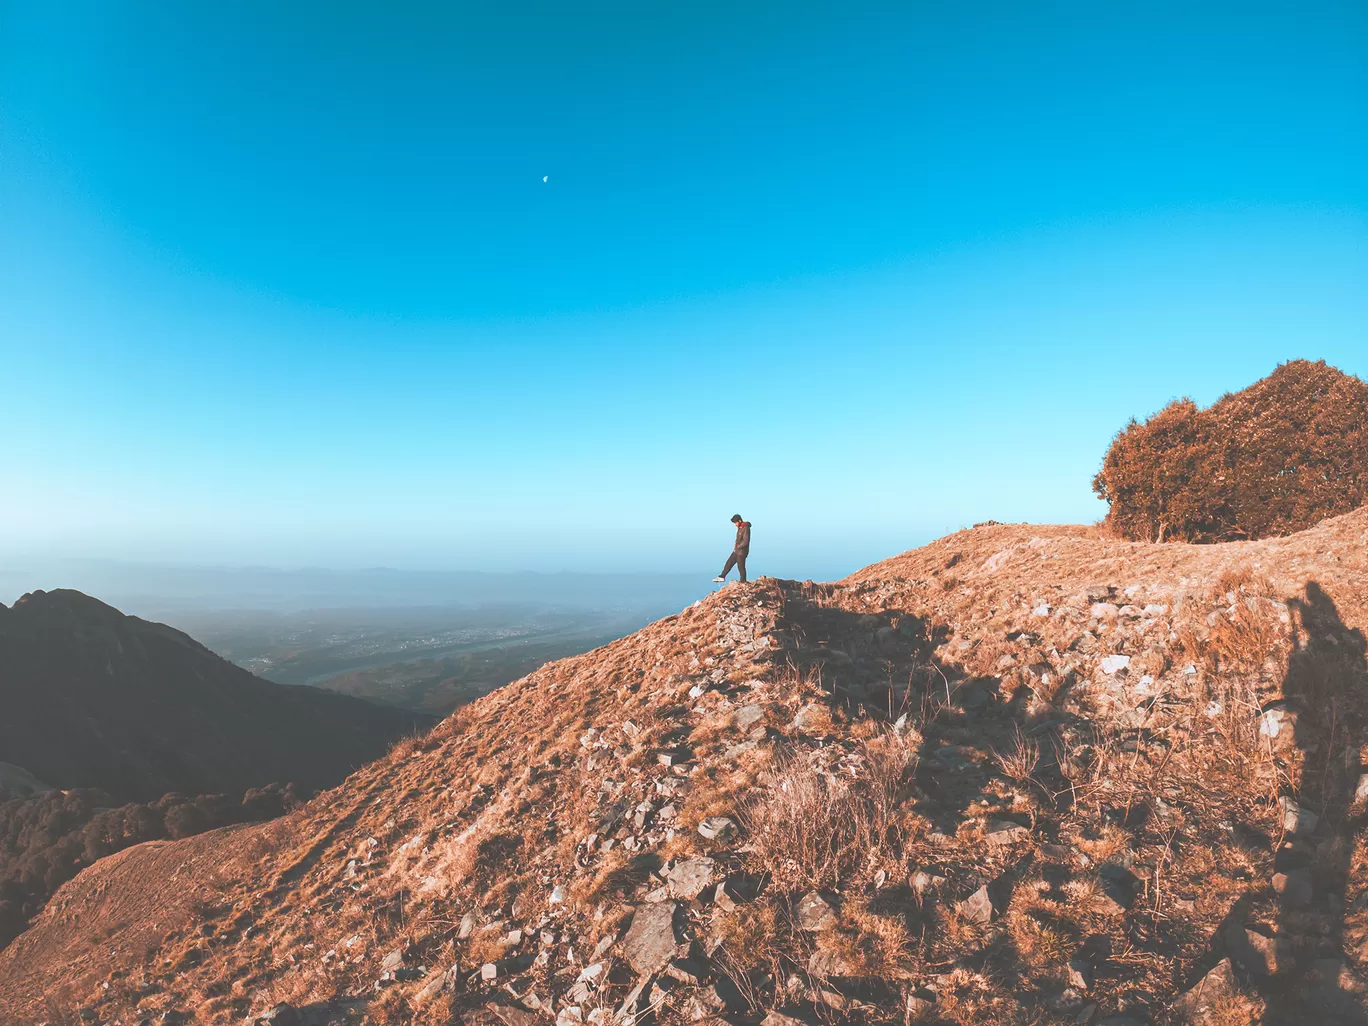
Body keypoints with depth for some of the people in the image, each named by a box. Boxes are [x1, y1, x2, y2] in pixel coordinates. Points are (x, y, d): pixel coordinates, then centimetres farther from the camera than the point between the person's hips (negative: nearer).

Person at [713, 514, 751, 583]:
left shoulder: (746, 528, -21)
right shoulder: (739, 527, 8)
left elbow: (745, 542, -25)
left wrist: (737, 547, -13)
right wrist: (736, 546, 4)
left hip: (742, 551, -9)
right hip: (737, 550, 9)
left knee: (741, 567, 1)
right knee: (729, 562, 13)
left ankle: (743, 582, 14)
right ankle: (722, 577, 22)